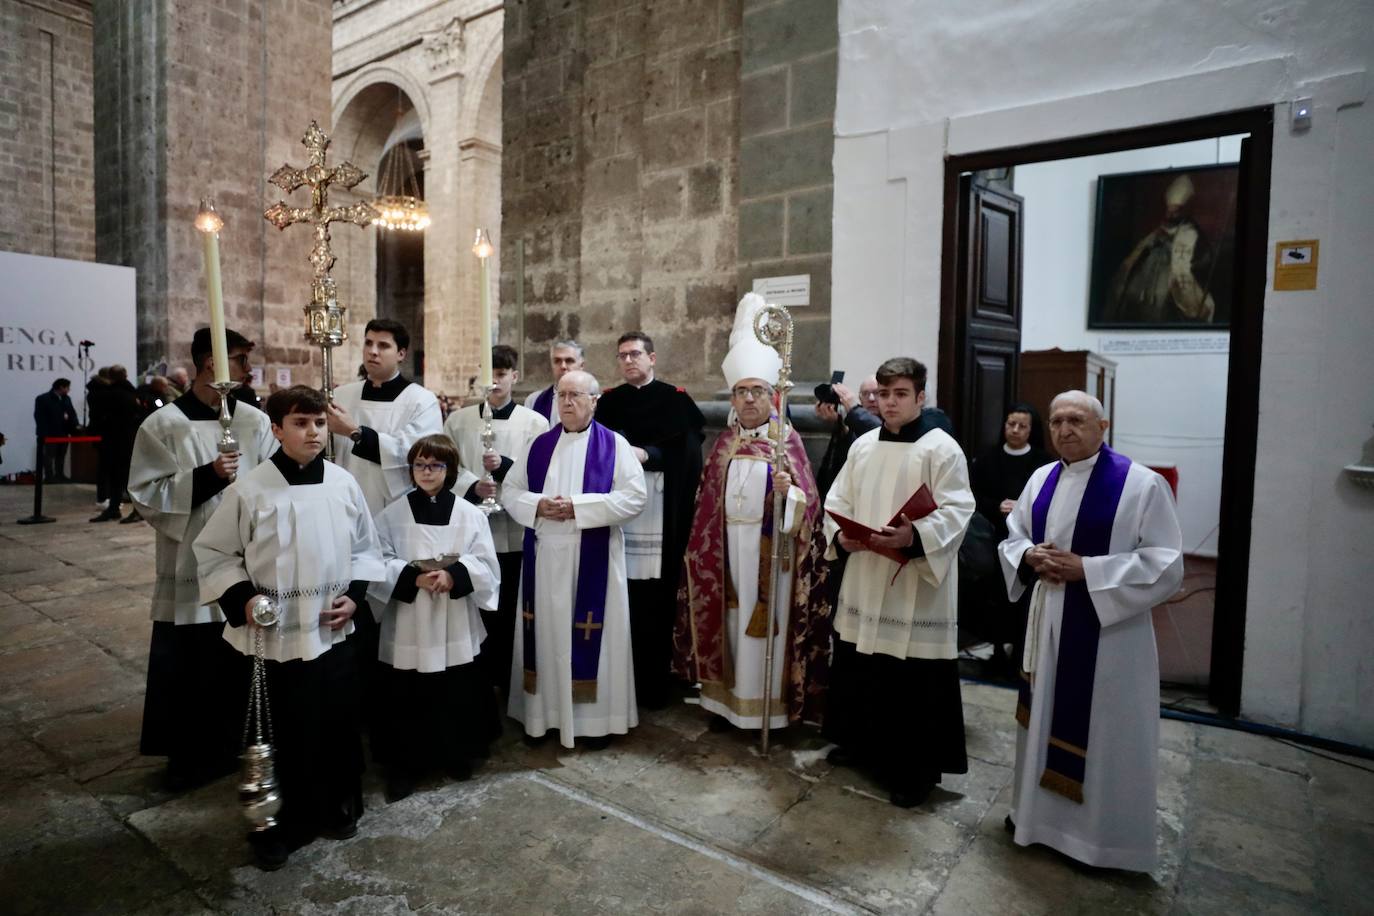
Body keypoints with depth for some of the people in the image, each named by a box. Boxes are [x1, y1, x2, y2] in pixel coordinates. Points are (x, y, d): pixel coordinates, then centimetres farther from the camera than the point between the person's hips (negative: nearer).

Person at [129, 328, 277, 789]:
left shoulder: (256, 422, 1)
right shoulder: (162, 425, -5)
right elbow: (146, 495, -6)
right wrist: (205, 477, -19)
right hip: (188, 566, -2)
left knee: (239, 663, 11)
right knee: (184, 668, 8)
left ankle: (230, 745, 31)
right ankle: (188, 753, 27)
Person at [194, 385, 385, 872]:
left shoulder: (343, 483, -2)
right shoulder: (250, 489, -11)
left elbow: (365, 547, 8)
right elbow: (213, 552, -2)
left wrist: (355, 593, -4)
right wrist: (242, 598, -14)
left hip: (331, 630, 3)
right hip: (272, 636, -2)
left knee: (337, 726, 15)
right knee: (276, 733, 11)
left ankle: (339, 808, 38)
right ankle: (276, 826, 32)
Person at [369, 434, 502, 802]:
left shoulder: (470, 514, -1)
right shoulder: (393, 515, -1)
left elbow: (485, 565, -3)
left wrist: (454, 575, -21)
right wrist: (413, 578, -19)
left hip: (455, 624, 1)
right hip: (407, 624, 0)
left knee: (458, 694, 10)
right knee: (407, 697, 7)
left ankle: (456, 755, 32)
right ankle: (404, 765, 24)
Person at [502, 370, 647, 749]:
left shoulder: (614, 445, -2)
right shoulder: (539, 445, 10)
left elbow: (634, 497, -11)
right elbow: (510, 491, 10)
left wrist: (578, 507, -18)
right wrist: (538, 505, -12)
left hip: (592, 560, -3)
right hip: (545, 558, 4)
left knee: (589, 637, 3)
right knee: (547, 633, 10)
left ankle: (595, 717, 17)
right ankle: (544, 712, 24)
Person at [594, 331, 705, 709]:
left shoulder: (675, 400, 4)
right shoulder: (608, 402, 17)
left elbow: (688, 454, -4)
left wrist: (645, 454, -15)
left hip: (659, 519, -3)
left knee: (655, 603, 0)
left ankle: (654, 684, 13)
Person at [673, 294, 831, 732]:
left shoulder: (788, 441, -4)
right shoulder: (724, 443, 8)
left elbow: (807, 501, -9)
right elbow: (707, 502, 12)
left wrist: (787, 492, -29)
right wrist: (702, 549, 9)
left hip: (770, 550, -4)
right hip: (728, 549, 4)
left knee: (764, 624, 2)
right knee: (729, 620, 9)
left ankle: (768, 704, 15)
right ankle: (726, 698, 21)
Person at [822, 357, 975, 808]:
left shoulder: (942, 448, -8)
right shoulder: (863, 445, 9)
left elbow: (956, 513, -15)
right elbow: (837, 500, 11)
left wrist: (914, 538, -31)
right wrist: (840, 535, -9)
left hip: (917, 587, -5)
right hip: (863, 580, 6)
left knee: (914, 679, 2)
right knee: (858, 667, 16)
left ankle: (917, 769, 20)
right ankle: (861, 741, 38)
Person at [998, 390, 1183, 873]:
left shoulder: (1142, 484, -11)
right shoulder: (1041, 479, 6)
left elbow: (1166, 563, -14)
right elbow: (1012, 539, 13)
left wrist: (1086, 569, -21)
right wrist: (1030, 556, -10)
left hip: (1108, 628, -5)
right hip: (1048, 623, 5)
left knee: (1102, 729, 6)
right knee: (1047, 716, 17)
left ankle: (1103, 835, 26)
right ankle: (1039, 809, 36)